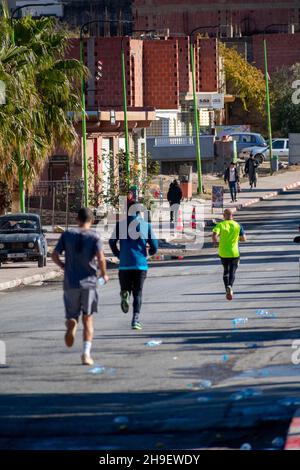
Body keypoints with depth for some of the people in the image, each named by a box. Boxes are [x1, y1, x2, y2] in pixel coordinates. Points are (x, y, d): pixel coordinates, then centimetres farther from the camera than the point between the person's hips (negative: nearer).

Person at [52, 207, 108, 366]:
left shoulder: (67, 235, 3)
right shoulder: (94, 237, -3)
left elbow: (55, 255, 0)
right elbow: (101, 259, -14)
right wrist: (103, 275, 4)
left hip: (70, 283, 1)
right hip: (89, 282, -1)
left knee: (72, 315, 12)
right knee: (87, 319, 9)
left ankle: (71, 324, -25)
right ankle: (86, 353, -3)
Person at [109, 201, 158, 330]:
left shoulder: (120, 224, 6)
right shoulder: (146, 225, 4)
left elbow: (112, 242, 1)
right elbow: (154, 245, 1)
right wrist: (150, 253, 23)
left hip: (125, 264, 0)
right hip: (141, 264, 0)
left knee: (126, 287, 16)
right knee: (138, 293, 5)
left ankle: (124, 293, -20)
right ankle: (136, 319, -11)